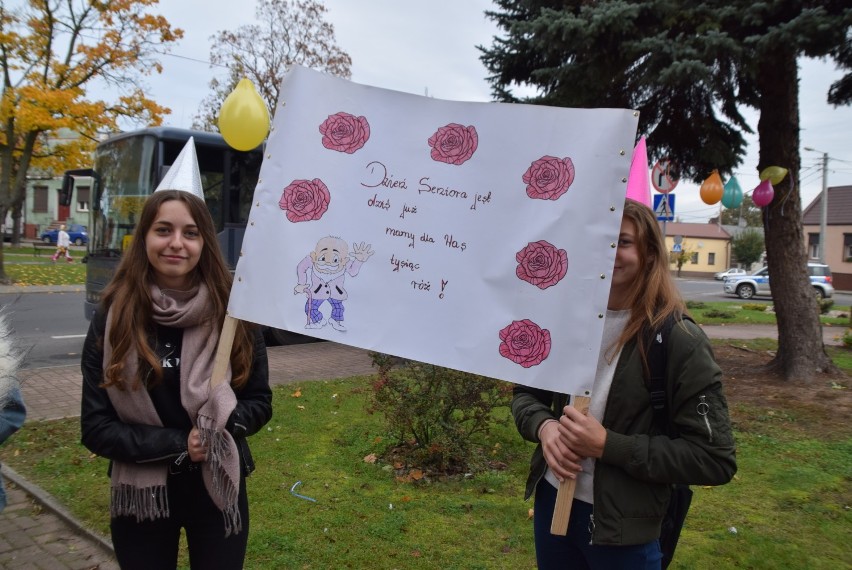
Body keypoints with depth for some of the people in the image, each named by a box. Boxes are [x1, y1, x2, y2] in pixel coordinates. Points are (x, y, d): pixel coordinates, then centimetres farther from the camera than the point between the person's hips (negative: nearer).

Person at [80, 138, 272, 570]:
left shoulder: (232, 312, -9)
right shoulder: (112, 318, -9)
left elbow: (260, 402, -2)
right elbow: (95, 427, -9)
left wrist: (217, 428, -21)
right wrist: (176, 444, -19)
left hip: (218, 489, 0)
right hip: (141, 494, 0)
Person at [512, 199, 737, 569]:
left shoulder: (680, 341, -15)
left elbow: (715, 460, -16)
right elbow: (525, 394, 9)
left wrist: (608, 444, -22)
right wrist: (543, 426, -13)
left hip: (624, 527, -4)